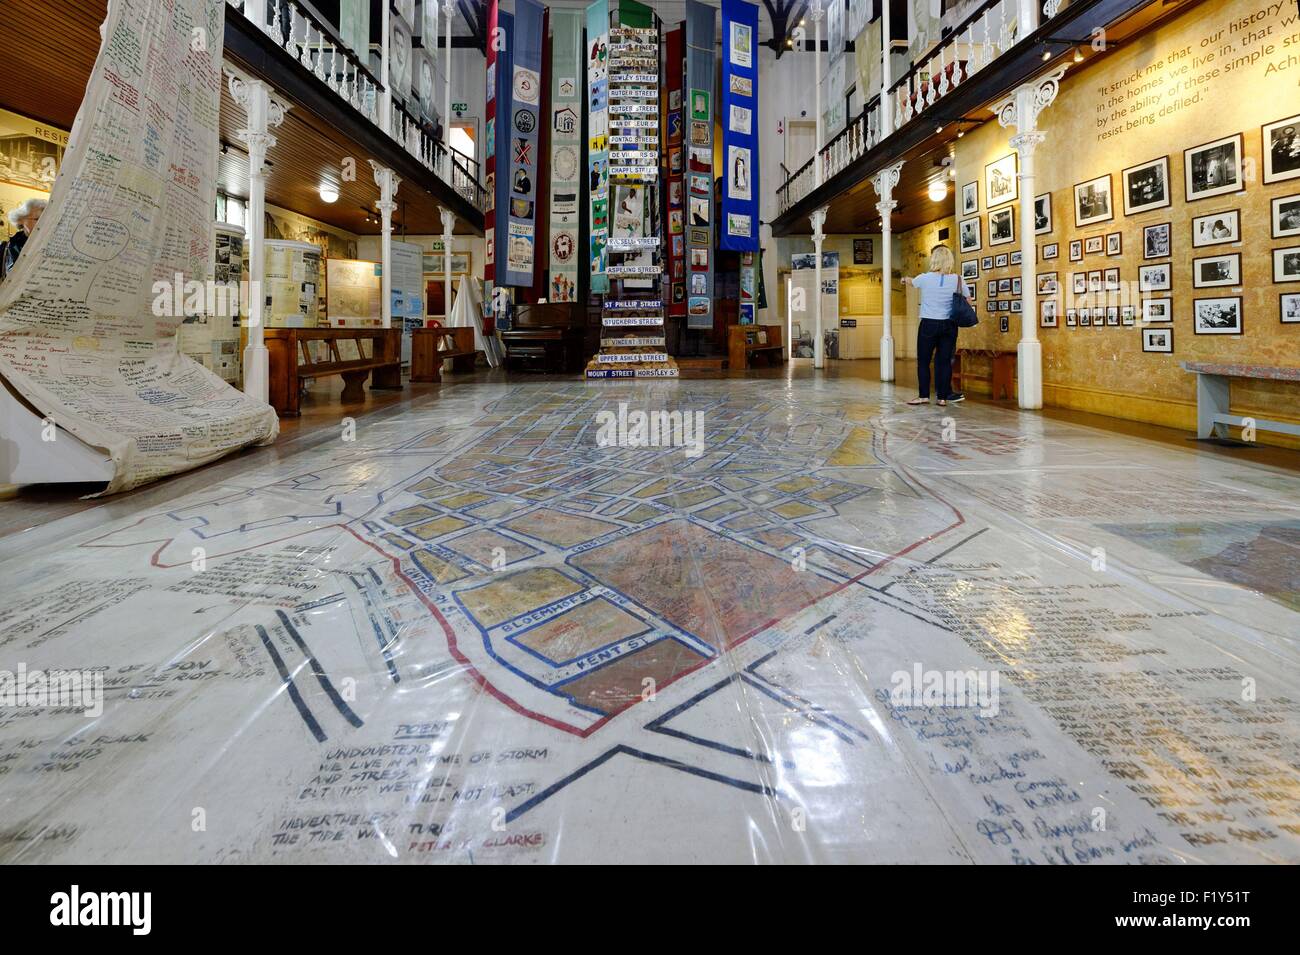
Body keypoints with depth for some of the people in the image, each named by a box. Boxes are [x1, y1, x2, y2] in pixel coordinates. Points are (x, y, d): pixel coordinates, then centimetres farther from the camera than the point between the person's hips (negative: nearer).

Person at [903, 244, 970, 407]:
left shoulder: (925, 278, -5)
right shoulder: (957, 280, 0)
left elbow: (912, 282, 18)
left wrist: (906, 279, 41)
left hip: (929, 325, -2)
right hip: (949, 325, 3)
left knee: (923, 361, 6)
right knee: (944, 361, 5)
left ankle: (924, 396, 6)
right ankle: (942, 397, 6)